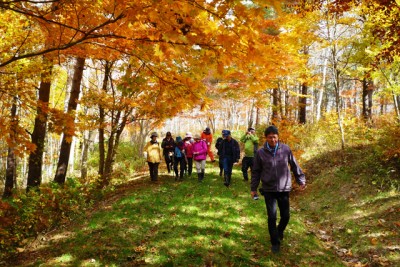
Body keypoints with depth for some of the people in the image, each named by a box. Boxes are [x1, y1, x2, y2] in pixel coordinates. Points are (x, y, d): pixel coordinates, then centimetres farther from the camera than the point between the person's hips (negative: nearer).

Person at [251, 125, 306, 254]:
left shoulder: (285, 149, -4)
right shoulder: (261, 152, -6)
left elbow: (294, 166, 6)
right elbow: (256, 171, 2)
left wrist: (301, 180, 6)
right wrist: (253, 188, 4)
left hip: (284, 189, 1)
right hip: (268, 190, -1)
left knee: (285, 216, 9)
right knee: (272, 217, 0)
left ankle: (279, 232, 39)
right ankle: (275, 242, 17)